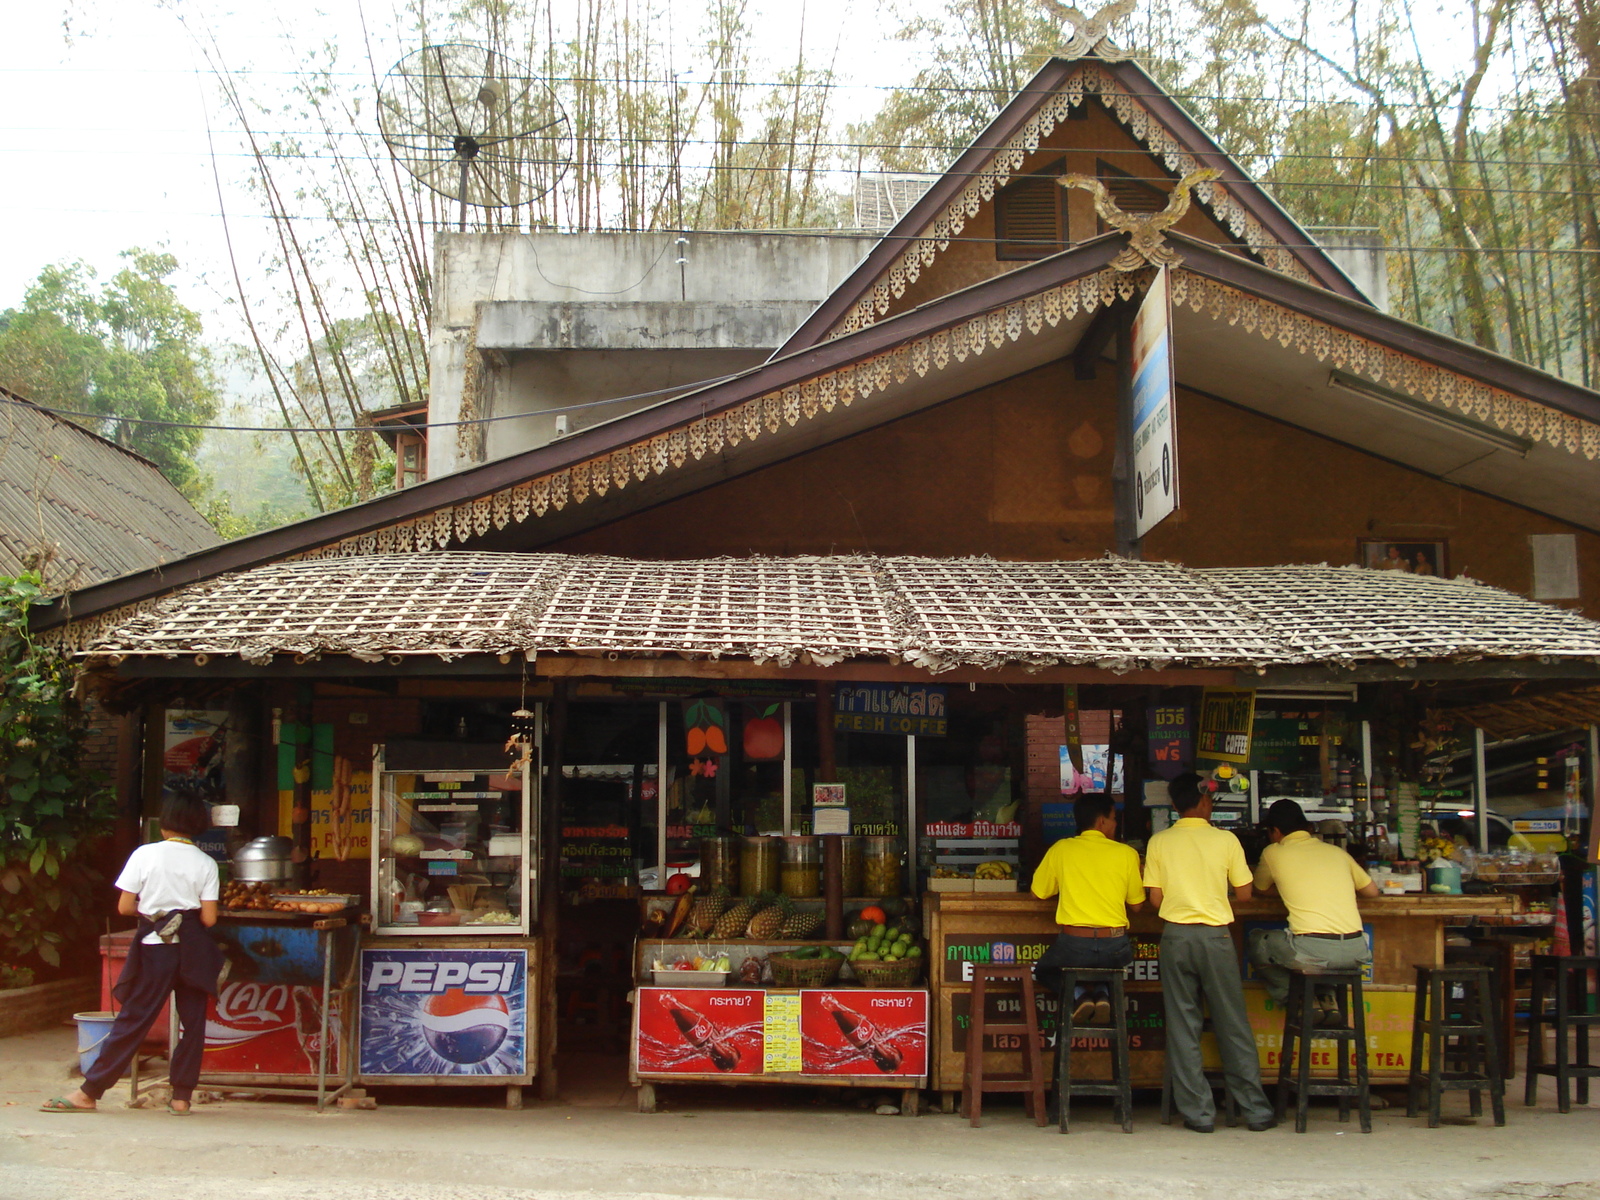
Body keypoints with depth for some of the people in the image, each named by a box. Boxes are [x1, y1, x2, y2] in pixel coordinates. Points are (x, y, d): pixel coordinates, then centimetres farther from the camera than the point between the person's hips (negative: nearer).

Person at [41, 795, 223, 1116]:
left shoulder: (145, 854, -2)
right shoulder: (206, 864, 0)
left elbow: (124, 907, -4)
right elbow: (208, 918, -4)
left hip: (154, 948, 0)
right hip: (192, 951, 1)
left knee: (132, 1021, 4)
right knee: (193, 1022, 7)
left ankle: (90, 1092, 8)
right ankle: (182, 1097, 8)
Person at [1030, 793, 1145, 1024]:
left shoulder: (1061, 849, 2)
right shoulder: (1127, 853, 1)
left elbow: (1038, 893, 13)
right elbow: (1136, 905, 8)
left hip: (1073, 946, -1)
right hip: (1115, 948, 1)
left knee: (1044, 969, 29)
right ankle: (1103, 995, 7)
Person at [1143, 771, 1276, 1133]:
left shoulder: (1159, 842, 0)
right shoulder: (1225, 840, -3)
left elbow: (1155, 898, 1)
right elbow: (1244, 893, 3)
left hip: (1176, 936, 1)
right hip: (1215, 936, -1)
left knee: (1183, 1027, 5)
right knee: (1233, 1025, 8)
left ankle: (1198, 1112, 6)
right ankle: (1255, 1110, 14)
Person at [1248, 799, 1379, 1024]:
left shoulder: (1274, 853, 8)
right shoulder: (1337, 852, 17)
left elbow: (1260, 890, 25)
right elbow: (1372, 890, 28)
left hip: (1312, 951, -4)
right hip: (1355, 951, 4)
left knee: (1256, 941, 23)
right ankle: (1323, 996, 19)